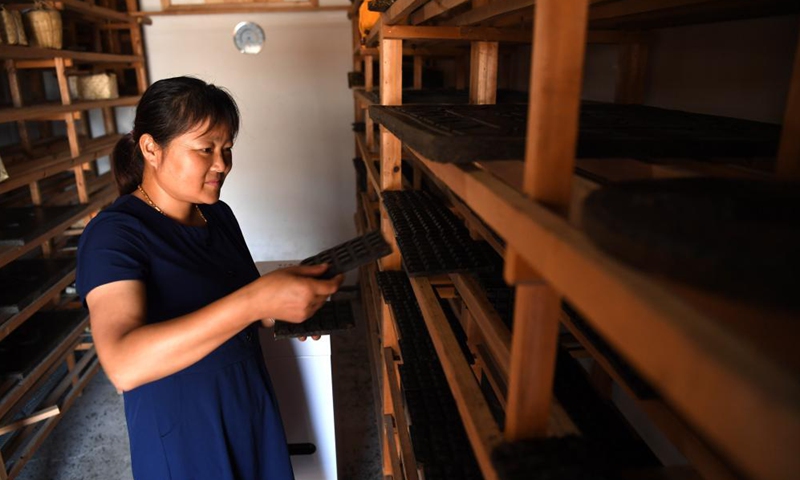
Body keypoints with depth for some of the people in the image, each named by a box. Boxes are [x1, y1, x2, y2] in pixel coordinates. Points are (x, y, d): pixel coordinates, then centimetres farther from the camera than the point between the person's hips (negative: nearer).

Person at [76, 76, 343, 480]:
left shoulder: (218, 214, 0)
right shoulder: (114, 234, -21)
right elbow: (124, 365, -36)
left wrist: (286, 313, -8)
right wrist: (257, 300, -45)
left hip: (252, 402, 6)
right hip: (182, 430, -6)